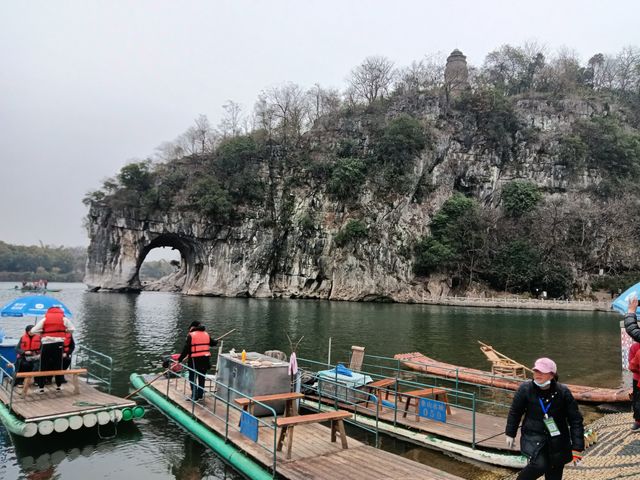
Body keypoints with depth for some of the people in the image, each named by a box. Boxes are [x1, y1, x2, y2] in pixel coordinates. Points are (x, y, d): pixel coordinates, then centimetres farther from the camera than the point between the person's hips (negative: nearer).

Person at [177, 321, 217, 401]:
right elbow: (213, 343, 20)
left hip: (195, 359, -5)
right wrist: (216, 341, 43)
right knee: (202, 377, 17)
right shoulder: (206, 334, 8)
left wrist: (179, 359, -6)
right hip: (205, 359, 6)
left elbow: (186, 349, -11)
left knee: (192, 378, 6)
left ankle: (195, 396, 3)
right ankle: (200, 395, 26)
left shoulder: (191, 335, -7)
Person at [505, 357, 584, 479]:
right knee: (539, 465, -24)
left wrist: (577, 447, -8)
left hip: (558, 441, 2)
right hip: (533, 436, -2)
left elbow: (575, 420, -5)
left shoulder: (563, 392, -11)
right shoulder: (525, 389, -11)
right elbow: (515, 412, 4)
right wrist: (510, 434, 11)